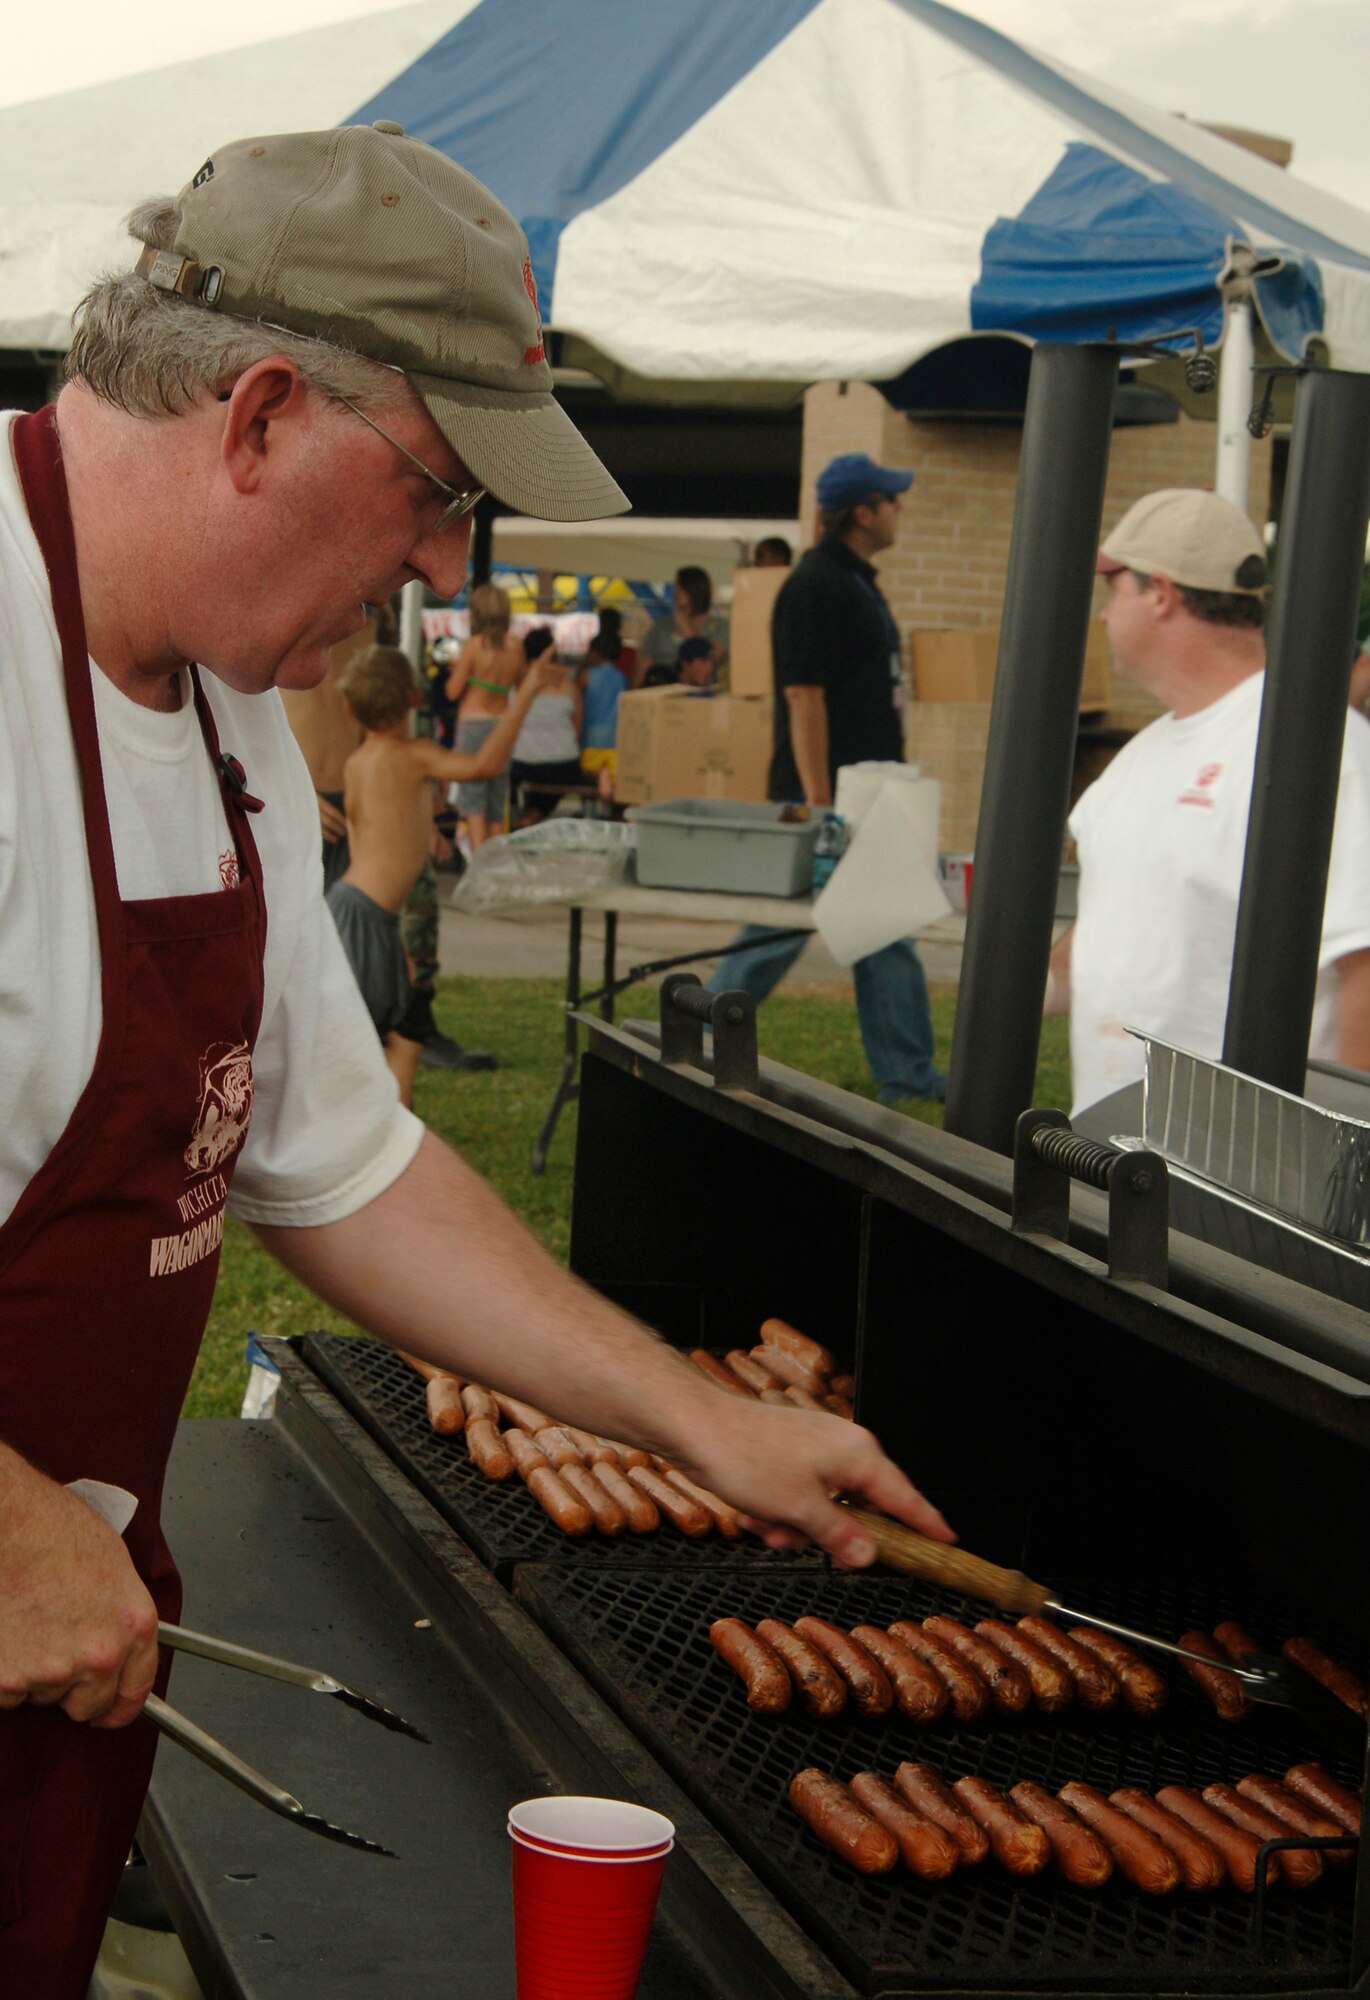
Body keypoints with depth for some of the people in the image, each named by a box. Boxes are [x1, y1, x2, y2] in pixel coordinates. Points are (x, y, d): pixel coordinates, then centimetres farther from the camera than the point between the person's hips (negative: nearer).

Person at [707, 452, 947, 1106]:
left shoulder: (856, 581, 15)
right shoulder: (814, 586, -16)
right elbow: (803, 694, -20)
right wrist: (817, 802, -23)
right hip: (829, 794, -10)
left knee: (890, 939, 10)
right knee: (778, 928, -3)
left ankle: (907, 1072, 15)